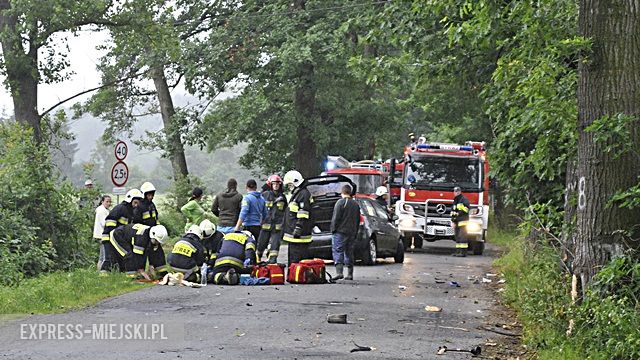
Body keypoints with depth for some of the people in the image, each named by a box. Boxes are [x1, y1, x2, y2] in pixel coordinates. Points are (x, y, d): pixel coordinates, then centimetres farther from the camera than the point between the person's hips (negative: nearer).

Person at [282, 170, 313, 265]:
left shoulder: (303, 194, -12)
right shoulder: (295, 194, 22)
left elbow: (303, 216, -20)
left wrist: (298, 229, -24)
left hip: (299, 236, -11)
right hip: (293, 235, 11)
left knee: (296, 260, -14)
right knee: (292, 261, 14)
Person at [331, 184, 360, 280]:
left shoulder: (340, 203, -10)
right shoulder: (355, 204, 12)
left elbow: (336, 218, -13)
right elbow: (358, 219, 17)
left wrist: (333, 229, -4)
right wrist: (355, 232, 22)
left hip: (340, 232, -6)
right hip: (352, 233, 6)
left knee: (338, 251, -8)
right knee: (349, 253, 13)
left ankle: (339, 272, -22)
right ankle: (350, 274, 13)